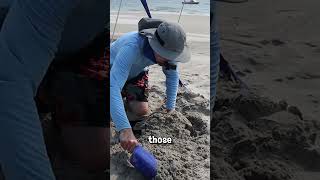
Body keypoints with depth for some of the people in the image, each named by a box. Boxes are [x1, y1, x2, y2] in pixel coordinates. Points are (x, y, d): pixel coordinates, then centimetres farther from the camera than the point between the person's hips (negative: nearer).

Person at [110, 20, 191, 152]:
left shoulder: (168, 49, -27)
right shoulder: (131, 48, -46)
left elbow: (172, 76, -9)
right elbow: (112, 87, -52)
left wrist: (170, 108, -14)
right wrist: (125, 129, -60)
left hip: (136, 72, 4)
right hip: (113, 68, -3)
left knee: (142, 111, -9)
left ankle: (128, 102, 24)